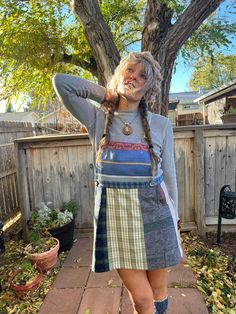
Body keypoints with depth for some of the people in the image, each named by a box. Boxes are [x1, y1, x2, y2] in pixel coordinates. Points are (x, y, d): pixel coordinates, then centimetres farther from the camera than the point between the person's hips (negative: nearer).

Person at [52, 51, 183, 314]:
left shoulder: (161, 124, 1)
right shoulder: (97, 118, 1)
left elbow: (169, 177, 5)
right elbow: (60, 82, -5)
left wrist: (173, 222, 7)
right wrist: (107, 93, 1)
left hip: (154, 213, 1)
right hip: (115, 214, -1)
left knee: (158, 292, 18)